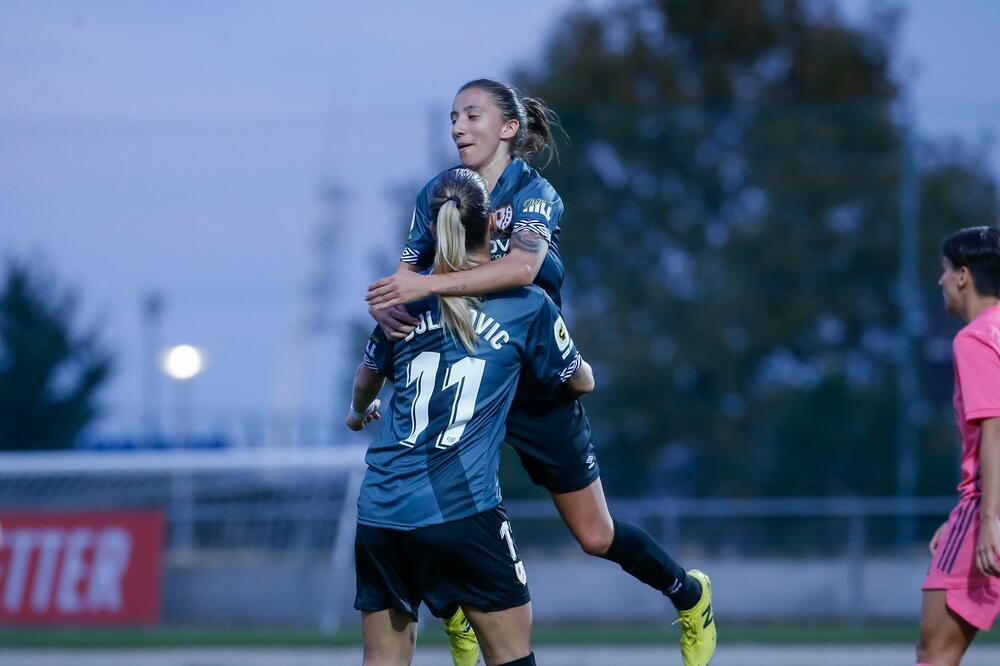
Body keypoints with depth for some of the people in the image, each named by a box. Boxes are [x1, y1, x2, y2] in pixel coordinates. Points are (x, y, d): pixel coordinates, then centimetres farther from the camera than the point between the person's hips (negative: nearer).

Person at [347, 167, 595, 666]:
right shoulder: (528, 306, 0)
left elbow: (368, 378, 29)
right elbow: (581, 381, 17)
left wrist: (358, 412, 52)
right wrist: (584, 367, 42)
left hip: (379, 511, 4)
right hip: (460, 511, -4)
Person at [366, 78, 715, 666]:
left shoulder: (533, 194, -13)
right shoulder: (437, 195, 2)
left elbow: (521, 267, -33)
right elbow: (406, 276, -1)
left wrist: (427, 285, -41)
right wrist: (386, 306, -26)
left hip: (536, 387, -4)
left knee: (597, 536, 4)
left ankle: (691, 596, 31)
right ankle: (456, 613, 19)